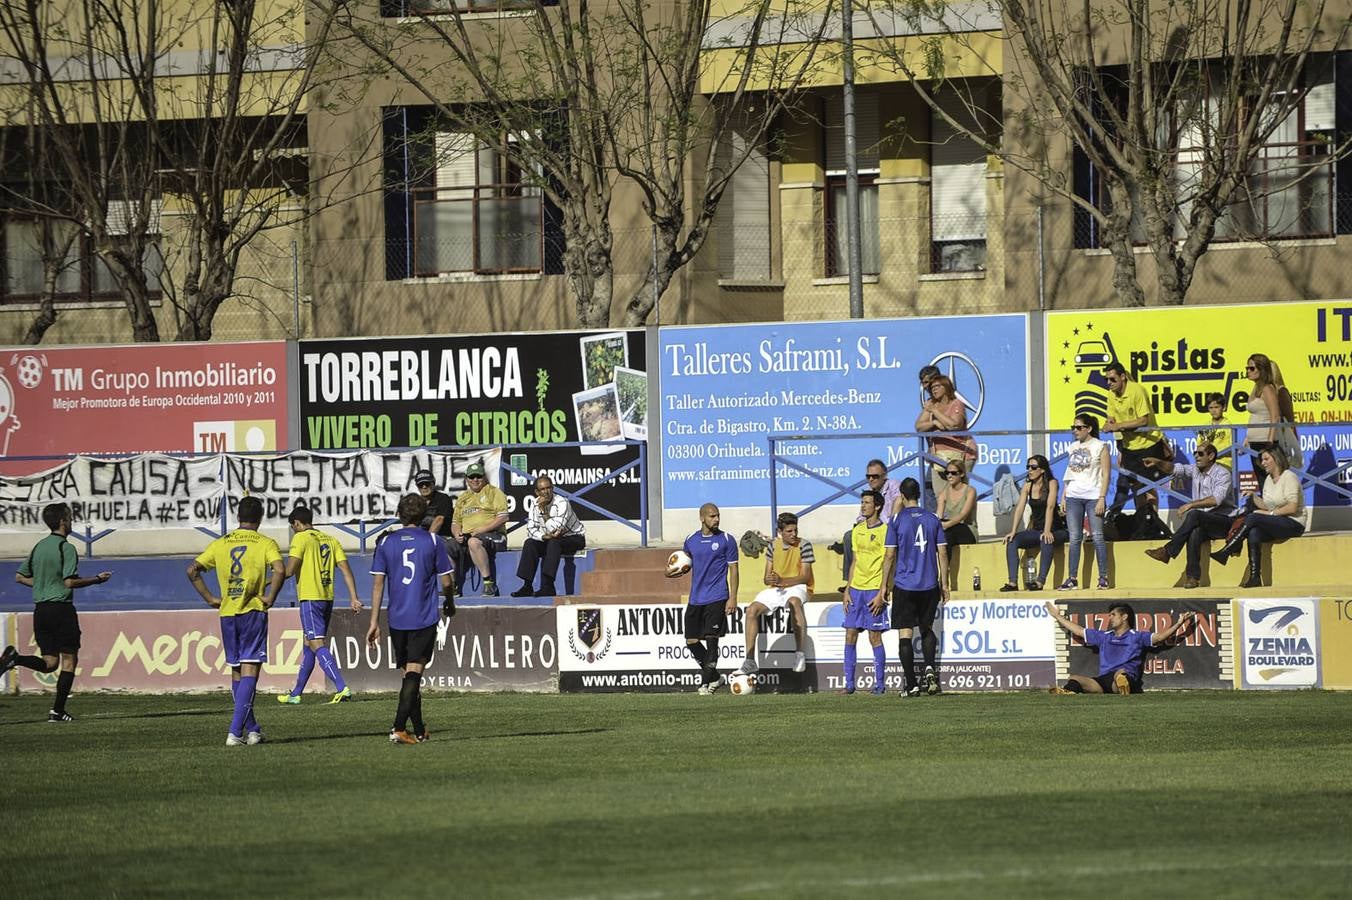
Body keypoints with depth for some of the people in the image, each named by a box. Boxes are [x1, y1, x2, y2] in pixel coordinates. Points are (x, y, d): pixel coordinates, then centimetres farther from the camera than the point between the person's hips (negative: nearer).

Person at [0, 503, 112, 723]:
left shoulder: (38, 547, 11)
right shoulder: (66, 548, -11)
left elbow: (20, 577, 15)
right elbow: (69, 581, -18)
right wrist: (97, 580, -7)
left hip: (41, 609, 7)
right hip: (61, 608, -7)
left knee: (49, 663, 10)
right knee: (69, 661, 2)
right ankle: (57, 711, -1)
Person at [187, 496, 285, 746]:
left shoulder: (221, 543, 8)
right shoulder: (265, 543, -4)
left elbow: (193, 570, 3)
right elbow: (279, 570, -21)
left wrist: (210, 598, 8)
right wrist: (270, 598, -8)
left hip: (227, 613, 4)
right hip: (253, 613, -4)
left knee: (236, 672, 15)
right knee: (249, 671, -5)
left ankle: (251, 729, 20)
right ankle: (235, 731, -17)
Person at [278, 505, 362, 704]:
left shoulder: (301, 538, -7)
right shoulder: (330, 540, 14)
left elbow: (289, 570, -14)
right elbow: (345, 569, 7)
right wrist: (354, 598, 4)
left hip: (310, 598, -8)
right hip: (327, 598, 8)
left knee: (317, 645, -12)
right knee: (309, 646, 16)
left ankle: (342, 688, -26)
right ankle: (296, 694, 24)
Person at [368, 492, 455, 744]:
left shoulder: (386, 543, 2)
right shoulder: (433, 542, -3)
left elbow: (378, 583, 0)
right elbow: (446, 582, 0)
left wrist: (374, 622, 2)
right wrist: (450, 603, 22)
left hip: (397, 619, 3)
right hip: (425, 618, -3)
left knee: (409, 674, 15)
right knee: (414, 673, -6)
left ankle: (419, 730, 24)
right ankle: (399, 728, -20)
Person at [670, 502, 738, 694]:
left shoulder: (726, 540, -1)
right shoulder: (691, 541, 11)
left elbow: (733, 569, -1)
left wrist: (733, 598, -8)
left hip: (716, 599, -5)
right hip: (695, 598, 5)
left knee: (711, 639, -10)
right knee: (691, 641, 3)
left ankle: (706, 682, -3)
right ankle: (713, 677, 20)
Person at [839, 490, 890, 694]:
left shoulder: (884, 531, -7)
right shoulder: (857, 531, 14)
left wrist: (881, 593, -15)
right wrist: (847, 590, 11)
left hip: (874, 589, -6)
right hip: (856, 588, 6)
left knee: (874, 637, -4)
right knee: (850, 636, 3)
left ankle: (880, 683, 4)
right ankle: (849, 684, 7)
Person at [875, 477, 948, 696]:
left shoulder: (897, 520, -4)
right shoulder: (933, 519, 5)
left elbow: (890, 556, -4)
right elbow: (942, 554, 5)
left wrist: (884, 588, 3)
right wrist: (944, 585, 12)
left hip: (904, 586, -3)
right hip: (929, 586, 3)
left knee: (905, 634, 2)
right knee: (927, 629, 20)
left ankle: (912, 685, -2)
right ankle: (930, 668, -5)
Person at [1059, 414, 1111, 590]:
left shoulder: (1099, 447, 0)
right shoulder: (1073, 448, 15)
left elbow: (1106, 475, -5)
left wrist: (1101, 499, -13)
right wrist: (1064, 499, 11)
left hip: (1093, 496, -5)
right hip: (1074, 497, 5)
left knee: (1097, 536, -6)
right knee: (1075, 539, 2)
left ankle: (1103, 577, -1)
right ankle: (1072, 579, 3)